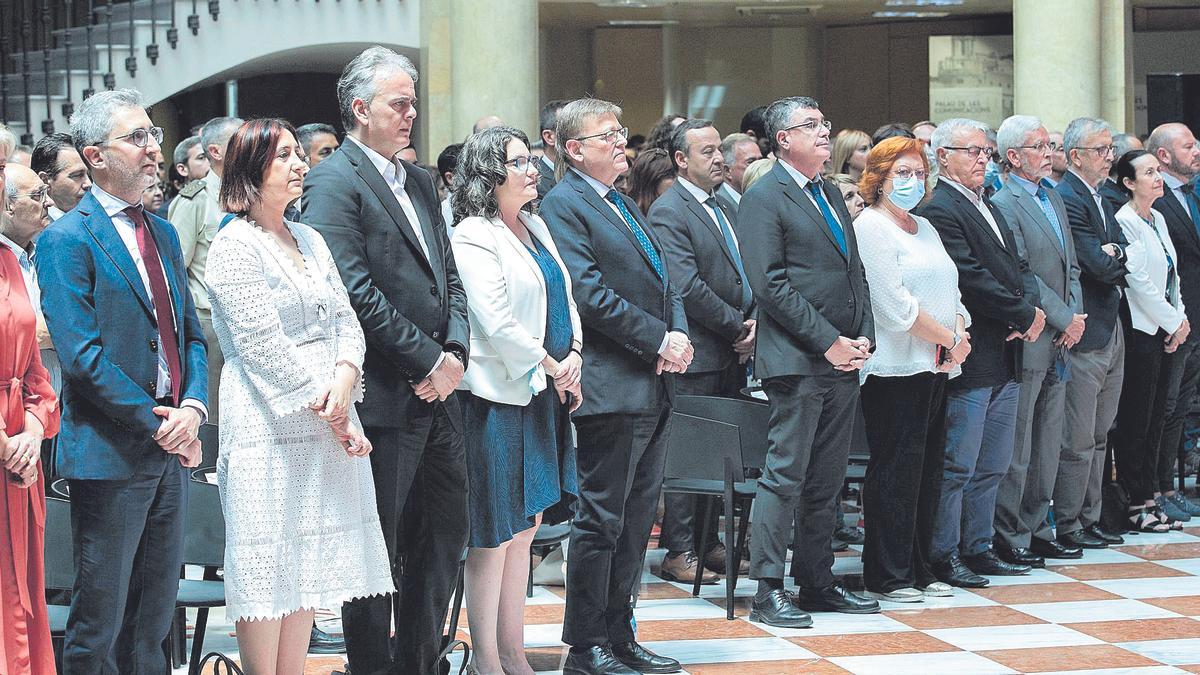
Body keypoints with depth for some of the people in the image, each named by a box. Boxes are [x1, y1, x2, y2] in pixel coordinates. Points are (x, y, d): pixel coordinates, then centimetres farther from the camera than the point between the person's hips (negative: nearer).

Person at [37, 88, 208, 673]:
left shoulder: (162, 234, 14)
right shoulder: (66, 241, -9)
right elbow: (81, 355, -17)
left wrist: (193, 407, -4)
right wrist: (157, 423, -16)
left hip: (170, 449, 7)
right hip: (110, 455, -7)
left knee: (154, 621, 13)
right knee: (99, 627, 0)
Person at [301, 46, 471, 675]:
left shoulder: (419, 182, 16)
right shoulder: (334, 181, -10)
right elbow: (355, 292, -18)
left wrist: (455, 352, -1)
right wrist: (427, 361, -15)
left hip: (436, 389, 9)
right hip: (383, 400, -8)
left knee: (444, 534, 14)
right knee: (376, 548, 0)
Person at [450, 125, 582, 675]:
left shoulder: (535, 227, 15)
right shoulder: (473, 237, -11)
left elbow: (565, 300, 17)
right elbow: (496, 321, -18)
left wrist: (574, 357, 1)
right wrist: (549, 366, -11)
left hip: (545, 396, 9)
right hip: (500, 397, -9)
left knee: (524, 528, 12)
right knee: (494, 535, -4)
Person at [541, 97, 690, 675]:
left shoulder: (624, 205, 20)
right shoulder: (564, 205, -9)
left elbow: (662, 279, 18)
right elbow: (589, 294, -18)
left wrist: (680, 334, -1)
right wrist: (658, 340, -16)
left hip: (654, 387, 9)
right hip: (611, 387, -9)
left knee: (636, 519, 14)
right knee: (601, 520, -3)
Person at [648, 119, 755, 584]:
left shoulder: (723, 207, 17)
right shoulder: (668, 212, -11)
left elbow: (745, 272, 18)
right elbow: (688, 288, -19)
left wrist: (754, 320, 0)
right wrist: (738, 327, -13)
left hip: (731, 353, 8)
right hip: (696, 354, -8)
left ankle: (708, 542, 20)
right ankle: (679, 553, 2)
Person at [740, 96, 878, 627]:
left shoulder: (830, 194, 19)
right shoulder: (763, 199, -7)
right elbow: (770, 284, -14)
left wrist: (863, 336, 5)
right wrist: (828, 342, -15)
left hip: (844, 359, 8)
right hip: (797, 361, -8)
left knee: (827, 480, 12)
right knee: (785, 477, -6)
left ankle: (818, 583, 19)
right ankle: (768, 592, -1)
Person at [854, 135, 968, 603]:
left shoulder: (925, 228, 20)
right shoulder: (870, 227, -7)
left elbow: (949, 291, 20)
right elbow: (896, 305, -15)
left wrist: (960, 333, -1)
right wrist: (949, 339, -11)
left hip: (935, 367, 9)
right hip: (895, 367, -8)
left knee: (927, 469, 10)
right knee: (896, 469, -6)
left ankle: (919, 569, 16)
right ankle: (886, 577, -1)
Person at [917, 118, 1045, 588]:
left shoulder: (987, 207, 18)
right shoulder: (939, 210, -13)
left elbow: (1015, 268, 18)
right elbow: (971, 279, -20)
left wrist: (1030, 312, -1)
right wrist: (1026, 315, -13)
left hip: (1005, 358, 10)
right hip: (969, 357, -10)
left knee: (992, 466, 14)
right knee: (957, 465, -3)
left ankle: (977, 549, 23)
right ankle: (943, 555, 5)